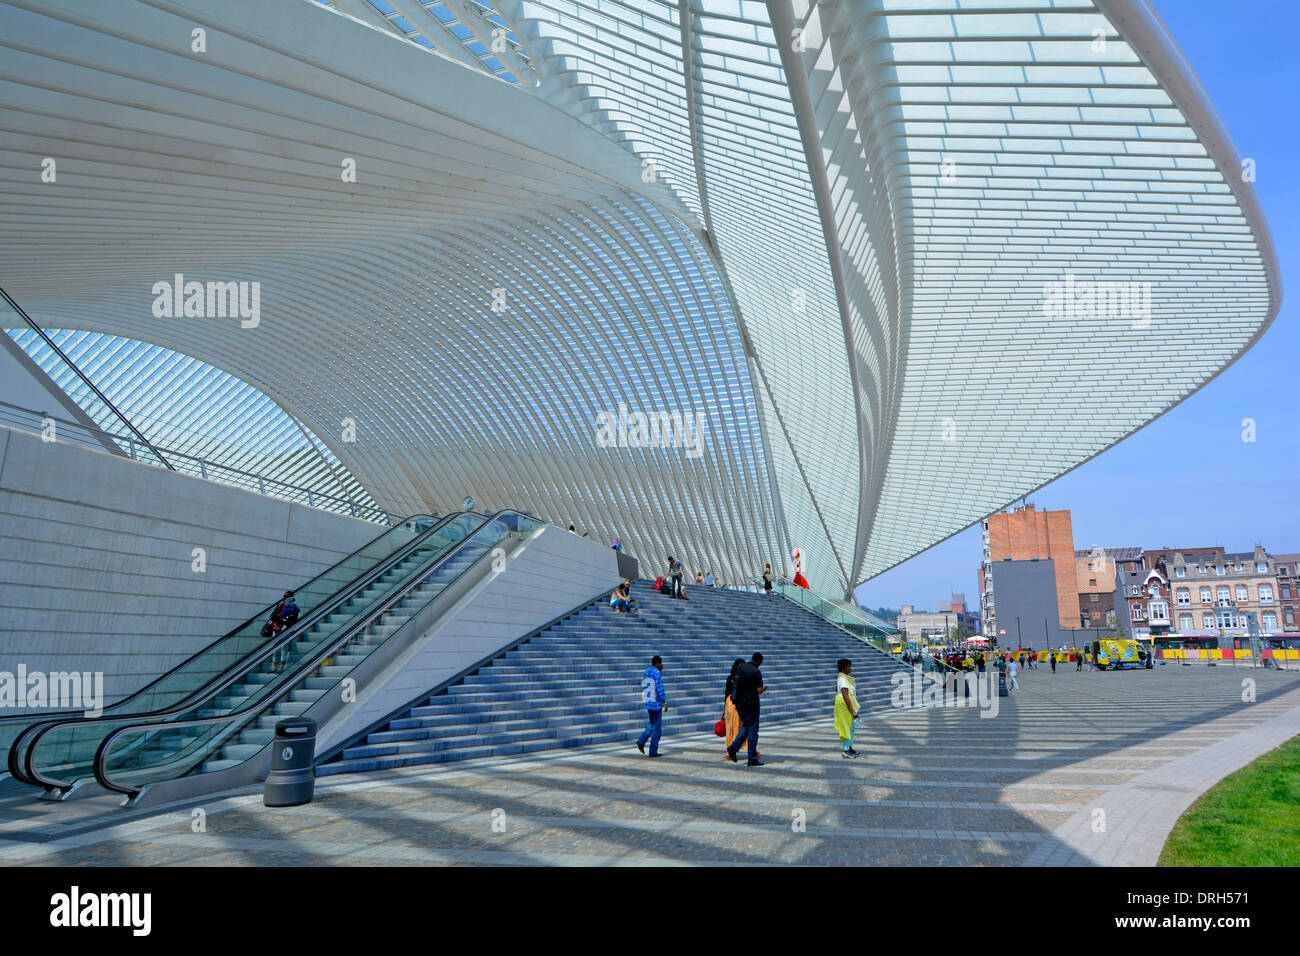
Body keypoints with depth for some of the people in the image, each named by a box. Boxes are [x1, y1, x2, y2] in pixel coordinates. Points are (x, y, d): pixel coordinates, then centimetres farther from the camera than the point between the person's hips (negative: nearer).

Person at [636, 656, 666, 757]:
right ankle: (653, 752, 5)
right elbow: (660, 688, -21)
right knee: (657, 728, 2)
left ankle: (641, 741, 5)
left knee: (652, 724, 22)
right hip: (656, 703, -8)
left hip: (647, 702, 8)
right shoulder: (657, 673, -14)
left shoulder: (646, 672, 10)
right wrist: (664, 701, -20)